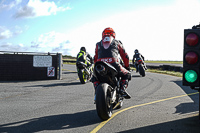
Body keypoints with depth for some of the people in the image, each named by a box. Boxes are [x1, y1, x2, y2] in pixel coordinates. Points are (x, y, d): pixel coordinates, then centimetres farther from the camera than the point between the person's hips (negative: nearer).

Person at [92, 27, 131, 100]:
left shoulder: (98, 44, 28)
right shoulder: (117, 43, 23)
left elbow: (95, 59, 30)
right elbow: (125, 56, 24)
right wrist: (127, 67, 37)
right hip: (114, 65, -2)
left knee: (95, 77, 32)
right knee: (127, 75, 25)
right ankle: (122, 89, 2)